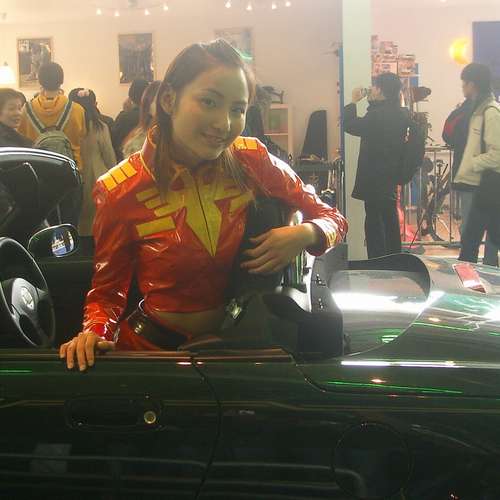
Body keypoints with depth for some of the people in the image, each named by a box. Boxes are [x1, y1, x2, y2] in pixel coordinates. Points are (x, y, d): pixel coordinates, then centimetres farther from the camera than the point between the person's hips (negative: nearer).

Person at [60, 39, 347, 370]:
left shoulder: (252, 161, -7)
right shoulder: (119, 191, -11)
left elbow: (333, 219, 4)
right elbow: (107, 291, 0)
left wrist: (303, 235, -18)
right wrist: (95, 332, -21)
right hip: (154, 349, -1)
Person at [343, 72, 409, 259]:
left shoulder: (378, 114, -20)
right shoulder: (400, 114, 5)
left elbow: (350, 125, -14)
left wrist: (354, 102, -3)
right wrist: (373, 103, 12)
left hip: (374, 177, -8)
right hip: (391, 175, 9)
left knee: (374, 222, -4)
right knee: (390, 219, 17)